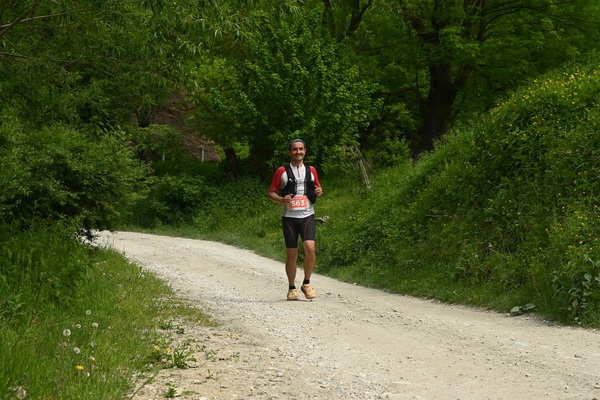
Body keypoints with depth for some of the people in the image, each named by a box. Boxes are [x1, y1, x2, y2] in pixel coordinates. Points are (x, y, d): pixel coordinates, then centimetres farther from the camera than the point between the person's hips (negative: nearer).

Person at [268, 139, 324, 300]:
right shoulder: (282, 172, 3)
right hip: (289, 217, -1)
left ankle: (306, 284, -3)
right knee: (291, 255, 2)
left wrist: (319, 192, -1)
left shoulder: (311, 170, 11)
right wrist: (282, 200, -15)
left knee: (310, 248, -20)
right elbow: (271, 193, 5)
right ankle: (292, 288, 18)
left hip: (307, 216, 1)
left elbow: (318, 188, 23)